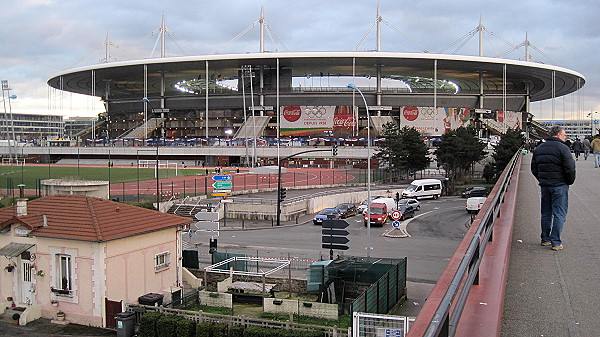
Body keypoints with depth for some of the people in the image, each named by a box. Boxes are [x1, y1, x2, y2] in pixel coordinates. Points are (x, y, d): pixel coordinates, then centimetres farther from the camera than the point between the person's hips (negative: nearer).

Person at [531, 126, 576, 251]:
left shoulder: (538, 148, 10)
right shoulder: (562, 148, -12)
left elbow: (534, 168, 13)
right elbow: (570, 168, -15)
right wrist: (570, 181, 0)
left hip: (544, 185, 6)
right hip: (559, 185, -6)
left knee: (546, 213, 15)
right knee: (559, 214, -1)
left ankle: (545, 239, 21)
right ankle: (556, 242, -2)